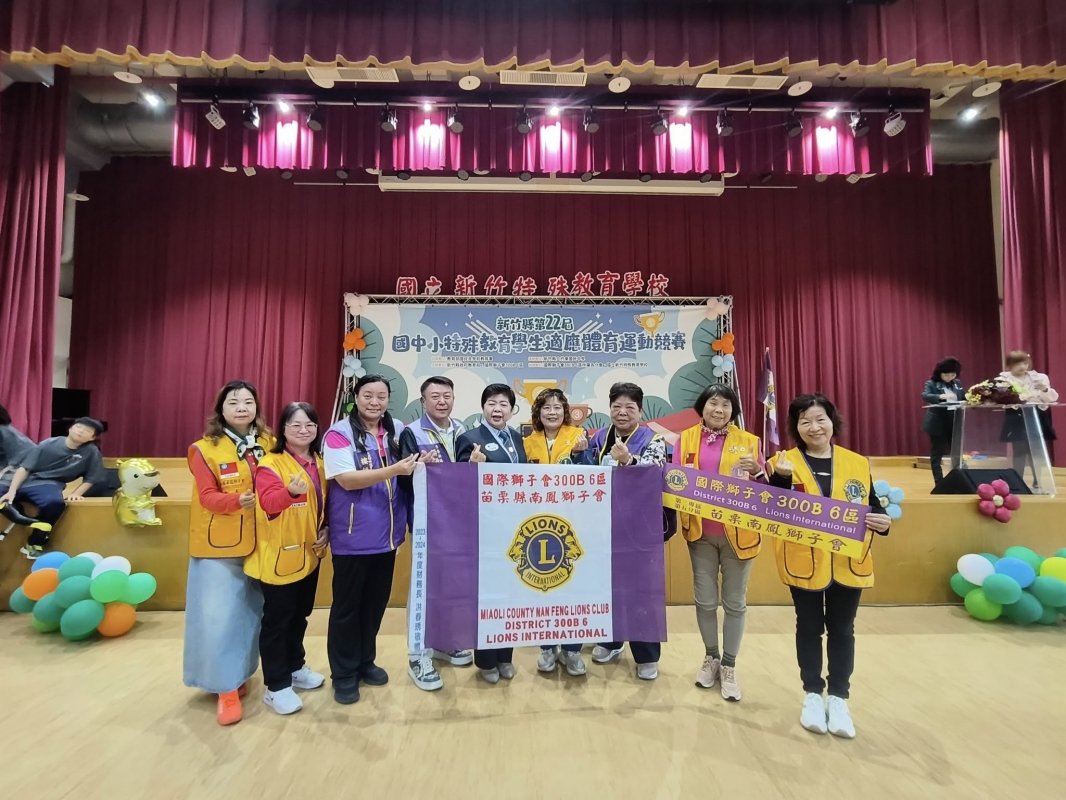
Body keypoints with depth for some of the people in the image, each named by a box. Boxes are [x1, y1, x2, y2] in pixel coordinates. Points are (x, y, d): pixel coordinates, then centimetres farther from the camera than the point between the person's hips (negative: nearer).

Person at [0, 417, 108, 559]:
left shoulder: (91, 452, -2)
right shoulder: (49, 443, -1)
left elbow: (90, 478, 4)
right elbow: (24, 468, -3)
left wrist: (76, 494, -11)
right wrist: (12, 491, -14)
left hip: (48, 485, -2)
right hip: (21, 480, 2)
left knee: (55, 502, -34)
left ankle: (34, 544, -15)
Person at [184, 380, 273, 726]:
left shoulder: (268, 444, 4)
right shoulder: (205, 449, -7)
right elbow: (207, 497, -14)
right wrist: (236, 501, -31)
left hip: (258, 542, 4)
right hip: (219, 544, -4)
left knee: (250, 611, 14)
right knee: (218, 615, -2)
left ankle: (240, 674, 33)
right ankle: (226, 688, 14)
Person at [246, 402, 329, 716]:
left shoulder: (319, 463, 6)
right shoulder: (270, 463, -13)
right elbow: (269, 503, -29)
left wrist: (326, 530, 2)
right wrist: (291, 491, -48)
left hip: (308, 553, 6)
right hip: (278, 555, -6)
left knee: (300, 615, 20)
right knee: (276, 620, 4)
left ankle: (295, 667, 38)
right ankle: (276, 686, 17)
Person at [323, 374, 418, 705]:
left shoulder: (398, 431, 3)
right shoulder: (339, 433, -11)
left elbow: (410, 475, 14)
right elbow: (347, 479, -19)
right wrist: (394, 470, -28)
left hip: (386, 533, 5)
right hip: (352, 536, -4)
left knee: (376, 602, 17)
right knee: (347, 605, 10)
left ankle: (365, 662, 37)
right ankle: (344, 674, 27)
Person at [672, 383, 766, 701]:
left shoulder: (748, 441, 0)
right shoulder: (686, 439, 3)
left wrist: (756, 472, -20)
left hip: (738, 533, -1)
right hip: (700, 532, 1)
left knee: (735, 601, 8)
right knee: (705, 599, 10)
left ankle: (729, 665, 25)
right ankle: (710, 657, 31)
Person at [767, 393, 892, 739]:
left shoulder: (857, 463, 2)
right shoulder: (784, 463, -6)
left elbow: (873, 507, 8)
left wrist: (883, 521, -14)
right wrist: (781, 477, -28)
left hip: (848, 564, 2)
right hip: (804, 563, -2)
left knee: (842, 629, 14)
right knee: (809, 627, 12)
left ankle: (838, 698, 30)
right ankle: (812, 694, 29)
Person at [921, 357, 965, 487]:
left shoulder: (958, 383, 10)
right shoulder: (931, 383, -6)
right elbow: (925, 395, -23)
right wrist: (942, 396, -39)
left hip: (955, 422, 5)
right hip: (938, 423, -5)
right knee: (937, 453, 2)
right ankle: (939, 482, 9)